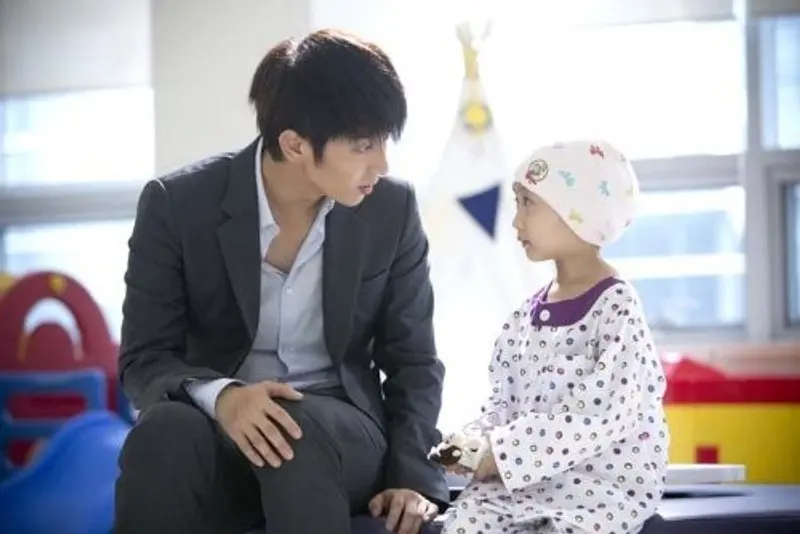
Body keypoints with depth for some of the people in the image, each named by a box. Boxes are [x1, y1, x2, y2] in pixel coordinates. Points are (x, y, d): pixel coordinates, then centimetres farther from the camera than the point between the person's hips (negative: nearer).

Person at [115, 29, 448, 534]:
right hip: (221, 432, -1)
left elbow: (413, 361, 5)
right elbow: (144, 360, -8)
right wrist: (220, 397, -30)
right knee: (166, 431, -37)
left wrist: (411, 477, -11)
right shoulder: (177, 205, -8)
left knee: (301, 429, -36)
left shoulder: (392, 208, -2)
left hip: (339, 432, 1)